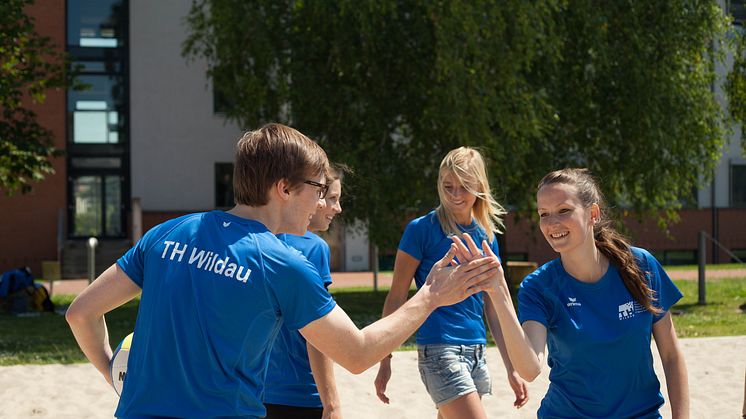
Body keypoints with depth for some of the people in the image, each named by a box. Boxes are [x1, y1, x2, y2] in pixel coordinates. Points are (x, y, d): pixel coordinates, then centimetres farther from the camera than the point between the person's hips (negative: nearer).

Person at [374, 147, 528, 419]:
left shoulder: (487, 237, 10)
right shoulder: (422, 230, -6)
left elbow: (494, 308, 14)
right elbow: (396, 299, -4)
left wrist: (511, 368, 12)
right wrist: (385, 361, -6)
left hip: (477, 352, 6)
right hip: (439, 350, -6)